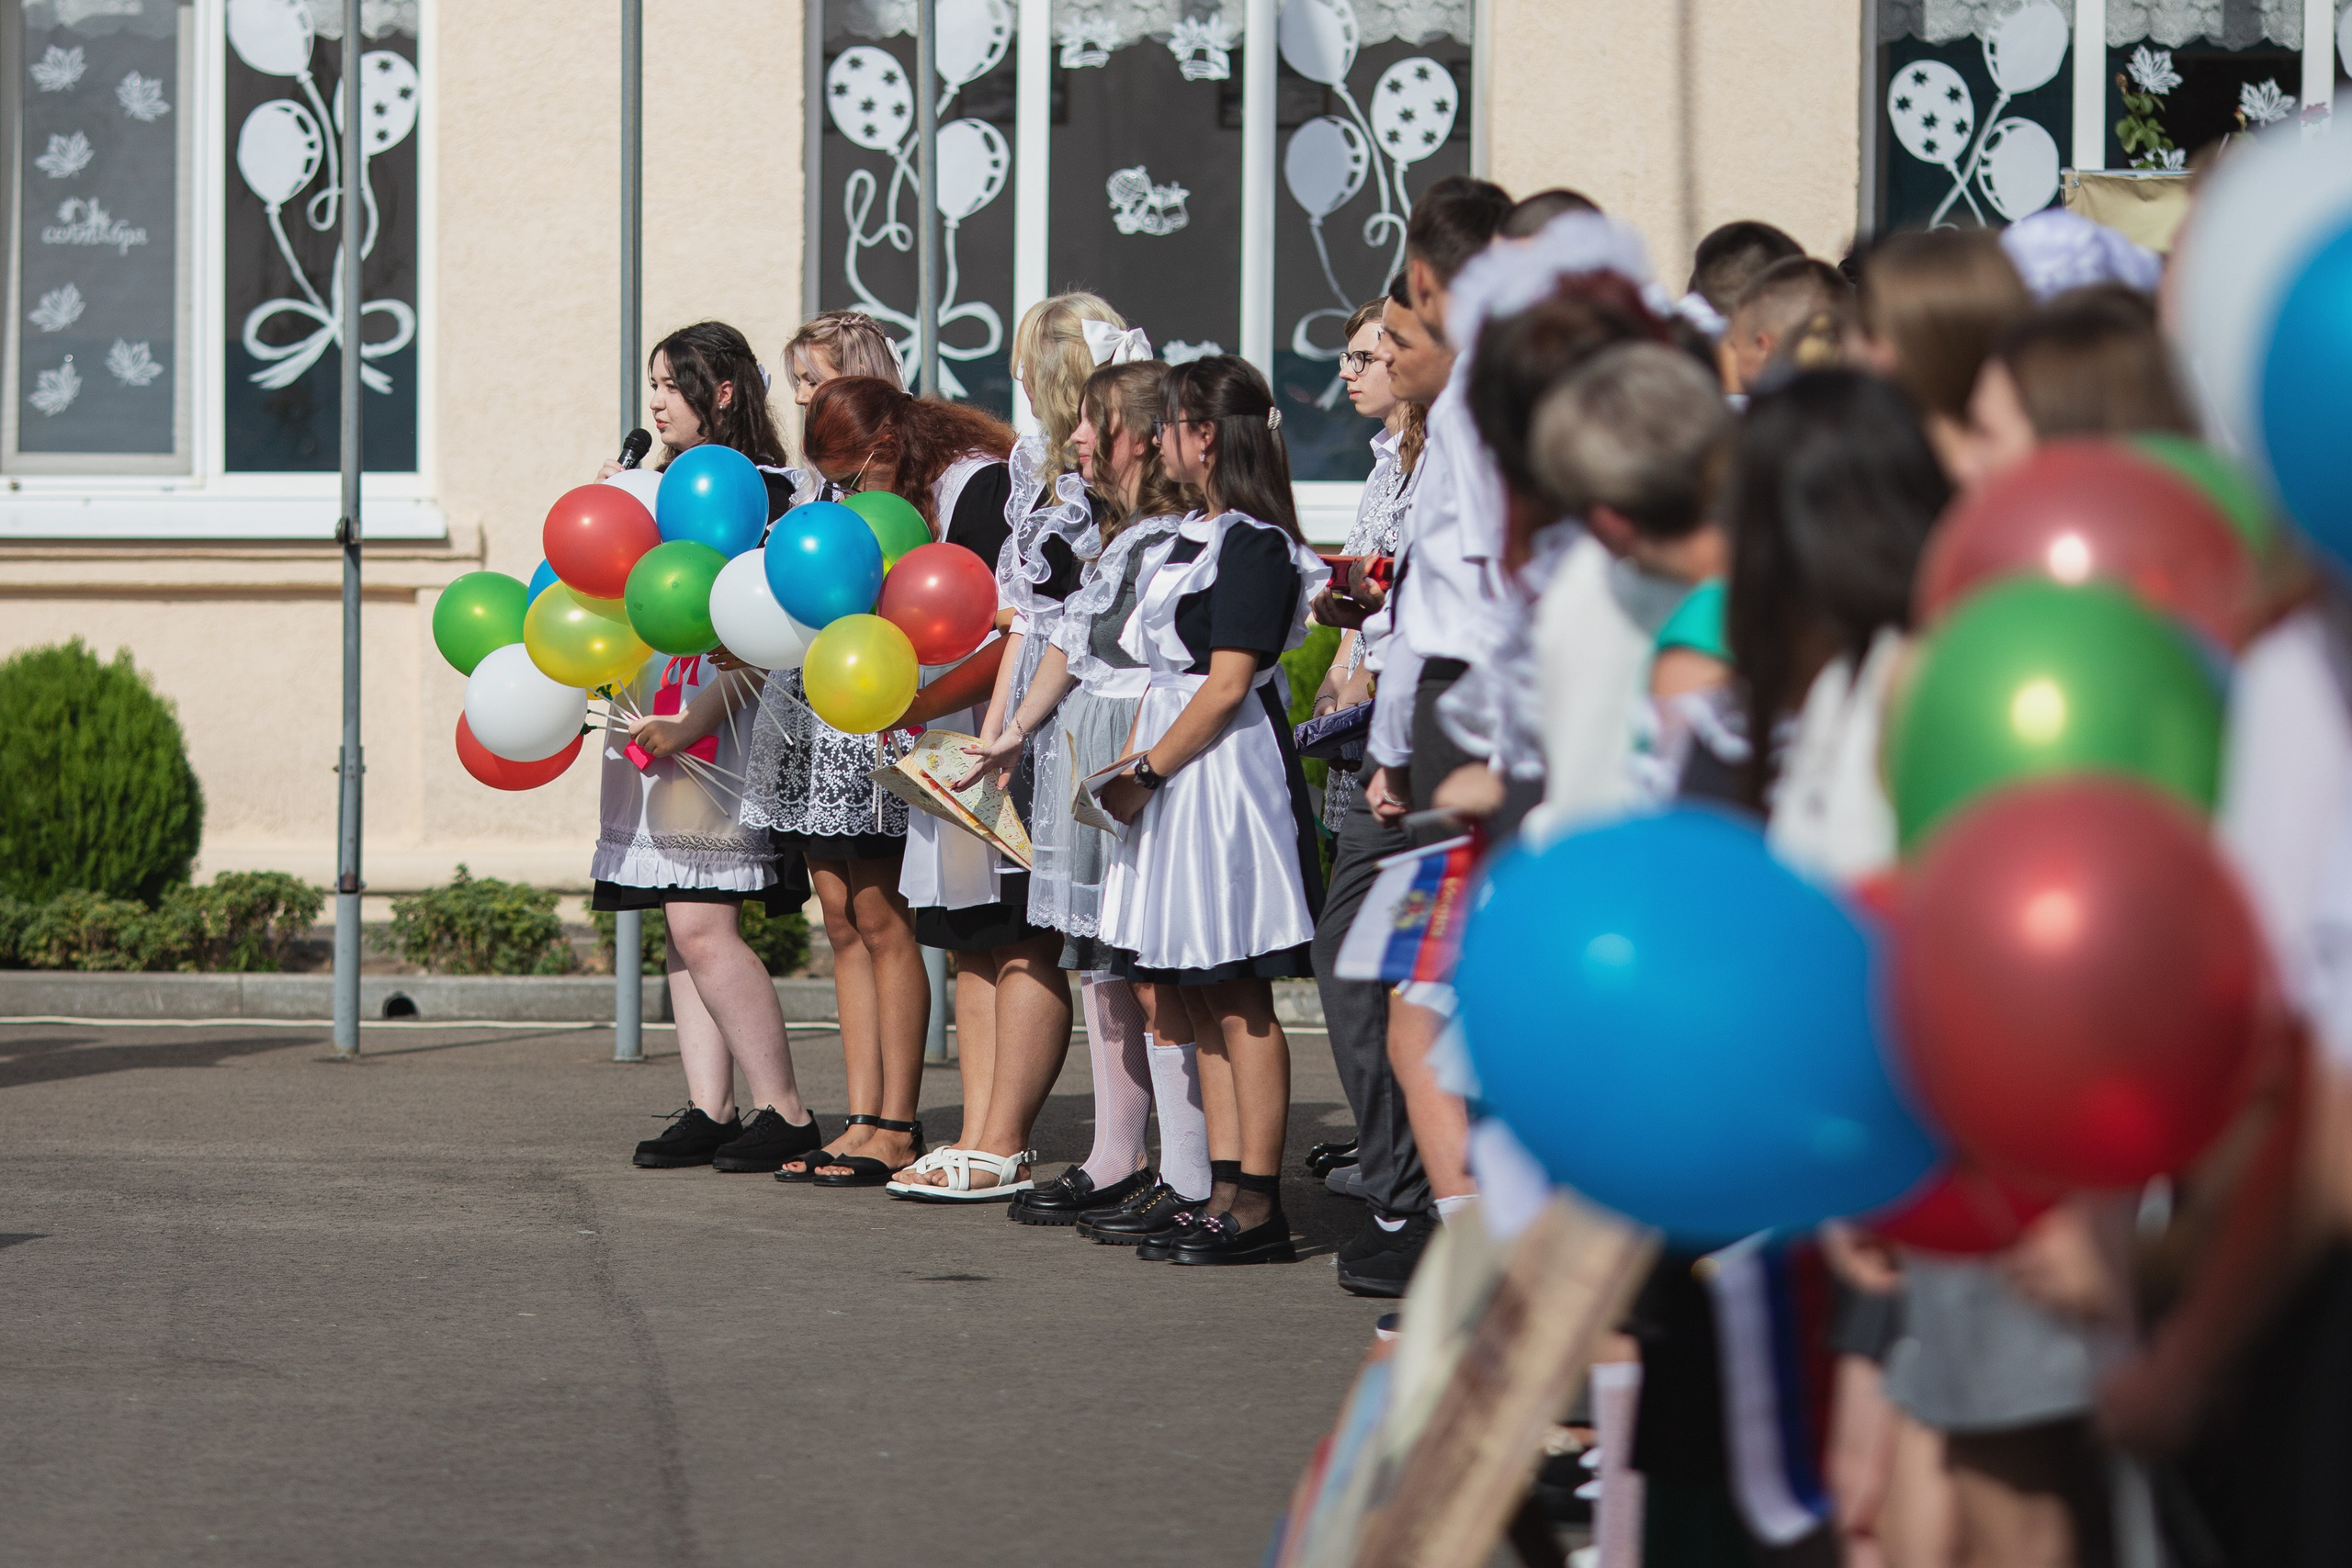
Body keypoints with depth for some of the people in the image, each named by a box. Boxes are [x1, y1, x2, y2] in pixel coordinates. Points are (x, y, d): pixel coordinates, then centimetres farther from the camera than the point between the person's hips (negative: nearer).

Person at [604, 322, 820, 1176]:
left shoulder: (761, 490, -9)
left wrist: (686, 727, -23)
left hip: (717, 736, -9)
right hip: (655, 735, 9)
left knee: (703, 928, -13)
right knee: (686, 929, 6)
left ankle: (785, 1113, -8)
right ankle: (709, 1111, 7)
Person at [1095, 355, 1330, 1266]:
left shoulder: (1255, 545, -12)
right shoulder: (1192, 537, 17)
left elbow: (1227, 684, -17)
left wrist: (1147, 772, -14)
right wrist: (1130, 764, 8)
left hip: (1229, 777, -10)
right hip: (1176, 782, 10)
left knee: (1239, 1001, -7)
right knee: (1198, 1000, 9)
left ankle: (1258, 1208, -4)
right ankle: (1225, 1196, 11)